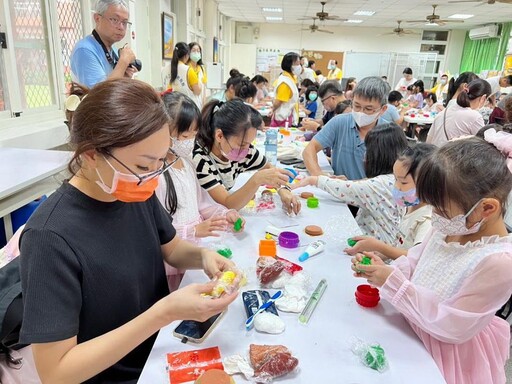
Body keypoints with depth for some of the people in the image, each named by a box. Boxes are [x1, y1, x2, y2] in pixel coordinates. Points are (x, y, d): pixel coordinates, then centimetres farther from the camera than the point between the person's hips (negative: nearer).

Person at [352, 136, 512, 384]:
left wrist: (393, 282, -24)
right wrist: (383, 271, -14)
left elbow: (450, 327, -24)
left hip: (449, 356, -6)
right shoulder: (450, 227, -7)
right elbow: (413, 263, 7)